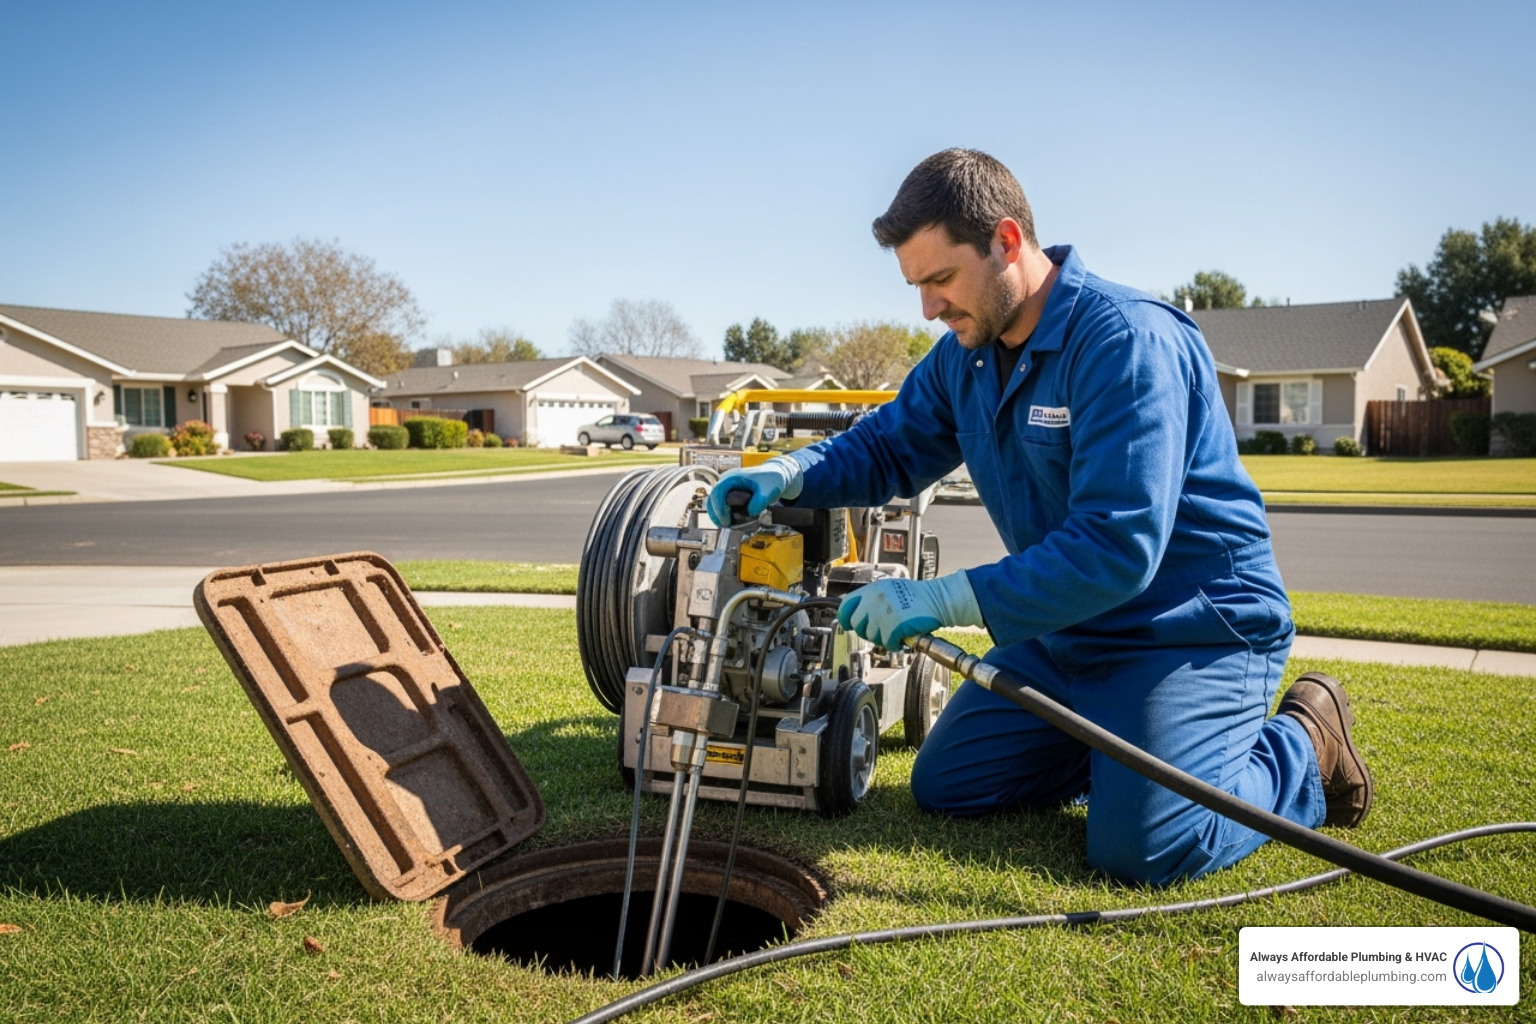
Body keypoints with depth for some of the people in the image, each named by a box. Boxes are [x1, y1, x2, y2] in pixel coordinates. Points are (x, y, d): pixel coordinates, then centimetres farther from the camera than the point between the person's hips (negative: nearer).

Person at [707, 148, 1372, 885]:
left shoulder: (1126, 341, -26)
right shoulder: (963, 355, 1)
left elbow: (1118, 547, -33)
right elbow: (885, 446, 11)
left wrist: (945, 599, -36)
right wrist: (790, 475, -11)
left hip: (1193, 628, -8)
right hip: (1064, 632, 8)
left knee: (1142, 847, -22)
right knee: (944, 785, 8)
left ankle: (1303, 751, 8)